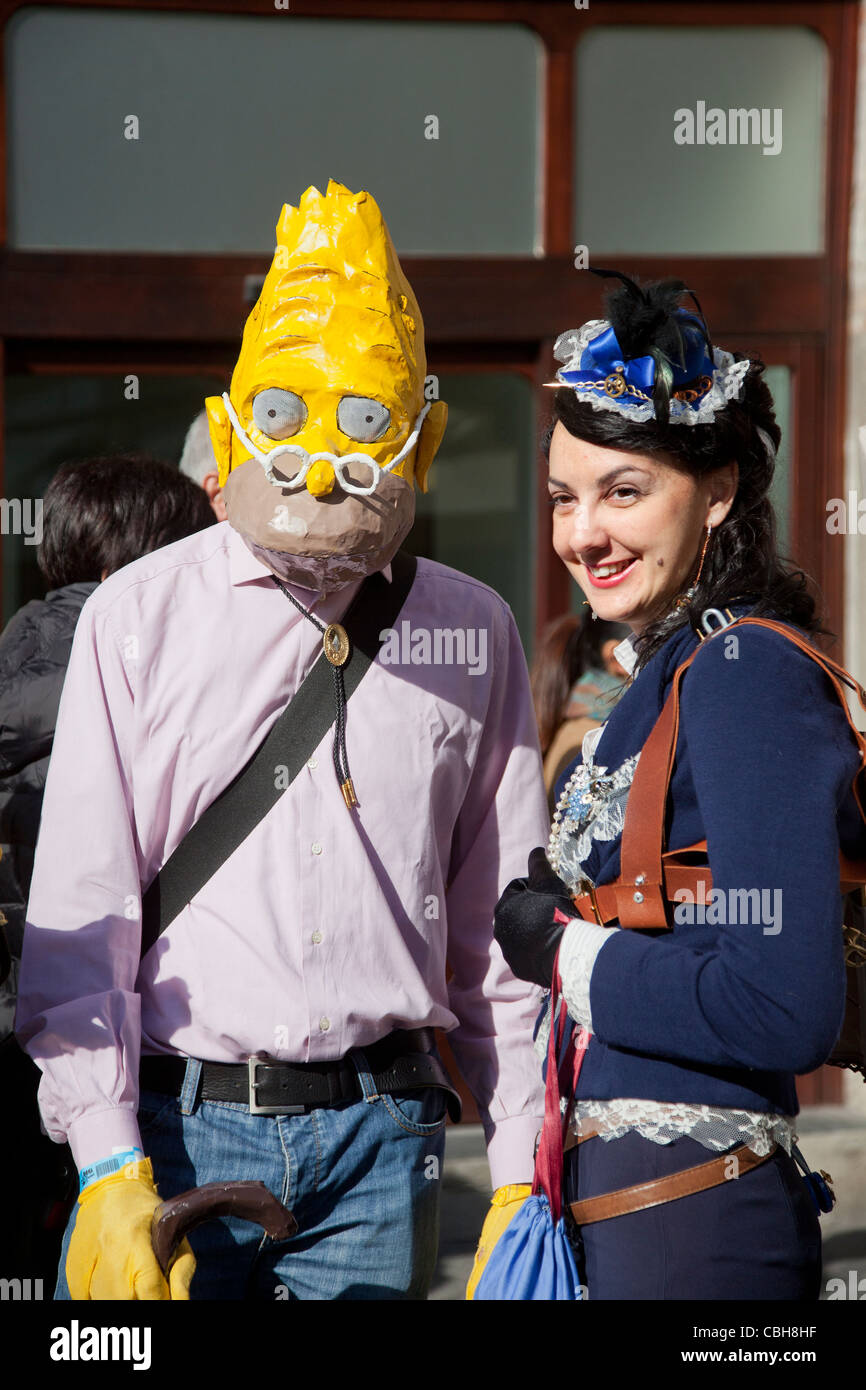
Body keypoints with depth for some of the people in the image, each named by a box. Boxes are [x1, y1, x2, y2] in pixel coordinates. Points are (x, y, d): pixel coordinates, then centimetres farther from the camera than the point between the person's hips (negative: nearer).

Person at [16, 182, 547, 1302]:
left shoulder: (472, 633, 8)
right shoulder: (139, 617, 1)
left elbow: (499, 927, 11)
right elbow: (79, 909, -2)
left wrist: (521, 1179, 8)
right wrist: (109, 1173, -9)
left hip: (382, 1138, 2)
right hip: (182, 1123, -1)